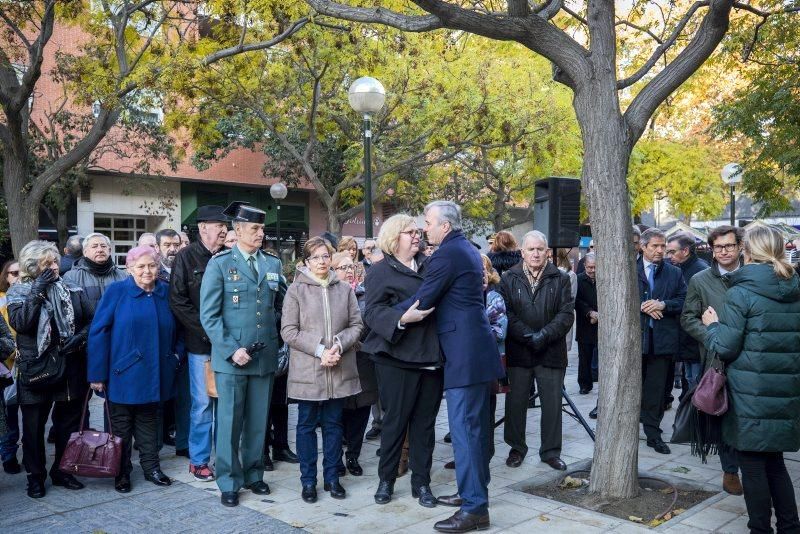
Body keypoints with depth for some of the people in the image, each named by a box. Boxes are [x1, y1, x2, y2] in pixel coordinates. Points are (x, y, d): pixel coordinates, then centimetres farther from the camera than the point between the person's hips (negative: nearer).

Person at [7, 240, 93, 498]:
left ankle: (62, 470, 27)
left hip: (71, 367, 2)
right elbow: (19, 323, -16)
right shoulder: (19, 291, 0)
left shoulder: (73, 290, 5)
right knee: (33, 426, 7)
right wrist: (37, 292, -18)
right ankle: (35, 476, 22)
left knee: (69, 423, 11)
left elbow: (91, 320, 6)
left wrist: (79, 337, -13)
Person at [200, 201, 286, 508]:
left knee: (258, 421, 13)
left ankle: (253, 475, 28)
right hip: (231, 356, -4)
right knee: (229, 422, 4)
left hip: (265, 355, 4)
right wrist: (231, 349, -14)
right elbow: (209, 314, -7)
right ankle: (229, 483, 18)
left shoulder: (273, 264, 9)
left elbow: (281, 306, 14)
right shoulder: (220, 263, -3)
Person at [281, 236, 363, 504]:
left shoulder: (345, 289, 6)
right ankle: (308, 480, 19)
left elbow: (356, 325, 6)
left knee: (334, 424, 12)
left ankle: (332, 477, 24)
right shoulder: (296, 290, -3)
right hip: (307, 369, -2)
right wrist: (319, 350, -15)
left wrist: (339, 345, -13)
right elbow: (288, 331, -7)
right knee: (307, 425, 8)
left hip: (340, 370, 3)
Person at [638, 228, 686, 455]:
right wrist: (641, 307, -14)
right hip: (635, 336, -1)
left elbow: (684, 301, 4)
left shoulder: (675, 273, 8)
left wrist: (663, 305, -12)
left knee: (657, 389, 5)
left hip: (662, 338, 1)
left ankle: (653, 433, 14)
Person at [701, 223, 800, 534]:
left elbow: (724, 347, -13)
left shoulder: (741, 293, -13)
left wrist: (713, 325, 5)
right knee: (775, 463, 20)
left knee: (753, 466, 6)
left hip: (750, 398, -6)